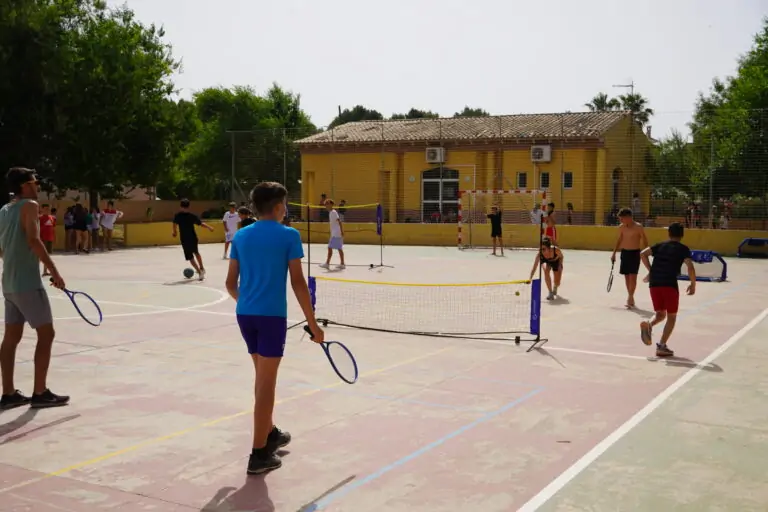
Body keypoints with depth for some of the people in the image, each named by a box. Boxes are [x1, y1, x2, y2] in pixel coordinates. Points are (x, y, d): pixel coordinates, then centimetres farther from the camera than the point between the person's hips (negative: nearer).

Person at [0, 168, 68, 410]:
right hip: (28, 283, -9)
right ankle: (40, 393, -1)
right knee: (46, 334, -2)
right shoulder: (29, 205, -9)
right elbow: (33, 240, -21)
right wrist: (54, 271, -21)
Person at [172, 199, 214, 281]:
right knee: (196, 252, 28)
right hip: (193, 238, 2)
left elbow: (175, 224, -13)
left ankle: (200, 273, -3)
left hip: (184, 239, -2)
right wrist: (209, 228, 11)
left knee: (190, 257, 6)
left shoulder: (177, 216, -6)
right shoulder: (192, 215, -6)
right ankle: (202, 268, 37)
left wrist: (174, 232, 7)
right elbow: (201, 224, -5)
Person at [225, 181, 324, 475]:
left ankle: (270, 433, 37)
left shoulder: (240, 236, 9)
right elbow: (297, 283, -9)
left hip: (245, 314, 6)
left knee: (263, 376, 22)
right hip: (271, 315, -6)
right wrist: (312, 323, -4)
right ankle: (259, 454, 1)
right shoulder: (289, 236, -6)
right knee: (266, 383, -2)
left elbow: (231, 283, 10)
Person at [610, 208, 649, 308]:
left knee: (633, 276, -11)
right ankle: (631, 298, 15)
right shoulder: (621, 227, 4)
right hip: (624, 253, 6)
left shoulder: (638, 227, -12)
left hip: (635, 253, -6)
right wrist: (614, 252, 15)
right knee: (626, 276, 7)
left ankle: (630, 297, -10)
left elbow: (645, 240, -7)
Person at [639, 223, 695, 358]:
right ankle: (661, 346, -2)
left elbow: (643, 254, 4)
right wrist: (693, 284, 4)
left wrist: (651, 271, 12)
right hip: (670, 284, -4)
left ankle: (648, 324, -16)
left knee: (660, 314, 18)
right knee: (671, 317, 9)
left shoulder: (660, 245, 16)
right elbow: (690, 267, -8)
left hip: (654, 283, 4)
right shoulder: (683, 249, 6)